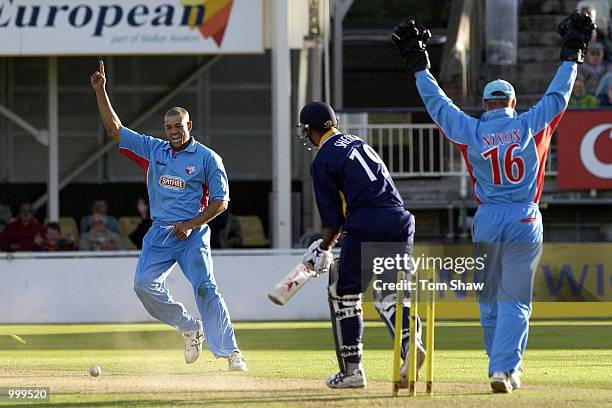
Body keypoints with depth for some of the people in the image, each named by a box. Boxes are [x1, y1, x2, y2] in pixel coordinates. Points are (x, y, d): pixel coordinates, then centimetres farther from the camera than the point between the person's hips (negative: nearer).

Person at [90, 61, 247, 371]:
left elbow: (220, 201, -4)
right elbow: (114, 129, 10)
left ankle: (230, 353, -15)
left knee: (205, 290, -15)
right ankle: (189, 329, 12)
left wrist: (190, 225, -14)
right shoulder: (153, 149, 9)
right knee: (145, 284, -8)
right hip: (160, 234, 5)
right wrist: (100, 92, 1)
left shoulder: (207, 158, -3)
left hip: (193, 234, -5)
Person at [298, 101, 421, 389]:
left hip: (366, 227, -6)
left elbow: (334, 217, 1)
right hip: (400, 220, 6)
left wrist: (325, 248, 19)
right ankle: (411, 343, -18)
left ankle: (351, 370, 10)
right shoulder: (358, 143, 24)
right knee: (389, 295, 11)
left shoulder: (322, 161, 1)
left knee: (343, 294, 10)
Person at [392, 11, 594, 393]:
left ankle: (503, 364, 20)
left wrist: (419, 64, 18)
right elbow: (558, 96, 7)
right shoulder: (529, 125, -2)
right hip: (525, 223, -1)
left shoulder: (471, 131, -1)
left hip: (487, 222, 1)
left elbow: (437, 102, 7)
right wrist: (572, 54, 18)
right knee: (515, 302, 0)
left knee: (489, 301, 15)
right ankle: (504, 368, -10)